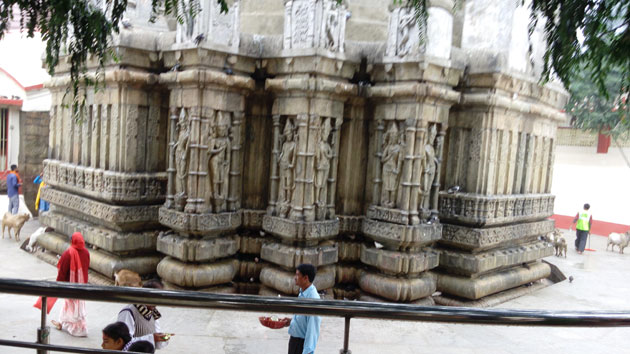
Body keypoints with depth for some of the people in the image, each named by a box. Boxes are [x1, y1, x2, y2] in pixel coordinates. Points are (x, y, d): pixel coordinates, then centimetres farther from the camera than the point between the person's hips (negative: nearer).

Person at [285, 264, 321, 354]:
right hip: (294, 339, 9)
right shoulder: (302, 293, 2)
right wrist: (291, 321, 6)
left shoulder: (312, 297, -26)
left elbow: (313, 325, -25)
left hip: (302, 342, -9)